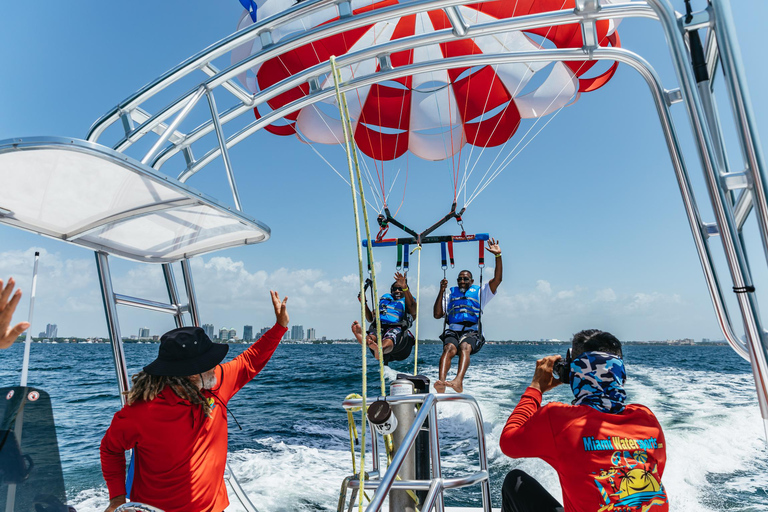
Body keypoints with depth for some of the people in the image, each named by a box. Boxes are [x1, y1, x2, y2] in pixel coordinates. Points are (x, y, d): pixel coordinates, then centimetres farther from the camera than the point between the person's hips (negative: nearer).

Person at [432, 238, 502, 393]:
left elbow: (497, 279, 11)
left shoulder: (479, 292, 24)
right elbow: (437, 314, 16)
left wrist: (498, 255, 2)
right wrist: (441, 291, 9)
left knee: (465, 347, -35)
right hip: (452, 330, 1)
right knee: (449, 348, -32)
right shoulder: (450, 294, 27)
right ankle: (441, 382, -53)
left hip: (471, 331, -1)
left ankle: (458, 381, -56)